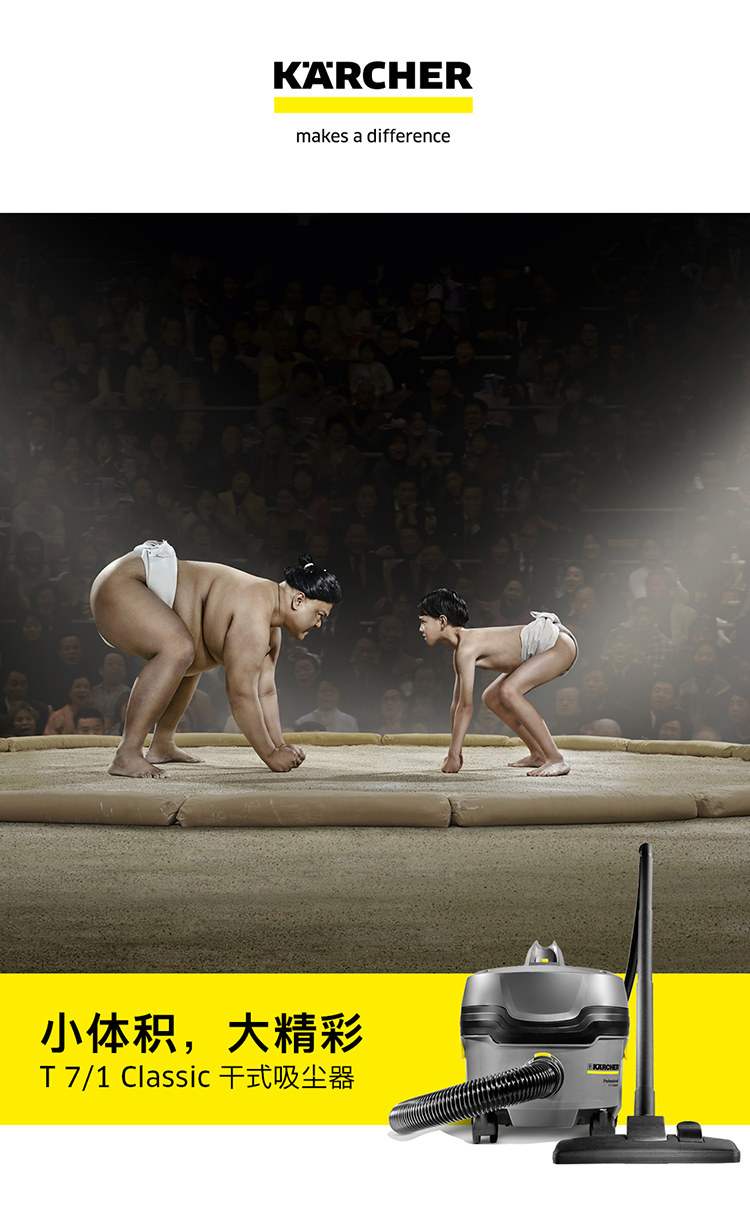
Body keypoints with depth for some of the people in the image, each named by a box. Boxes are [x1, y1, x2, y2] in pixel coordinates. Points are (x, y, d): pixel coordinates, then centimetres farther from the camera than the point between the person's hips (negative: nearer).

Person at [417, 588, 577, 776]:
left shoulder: (467, 648, -22)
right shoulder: (459, 649, 8)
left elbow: (466, 706, -22)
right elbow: (457, 703, 14)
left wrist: (454, 755, -17)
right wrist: (452, 752, 15)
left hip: (560, 643, -11)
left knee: (508, 691, -28)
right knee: (491, 697, 14)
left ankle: (556, 759, -24)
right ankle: (538, 755, 19)